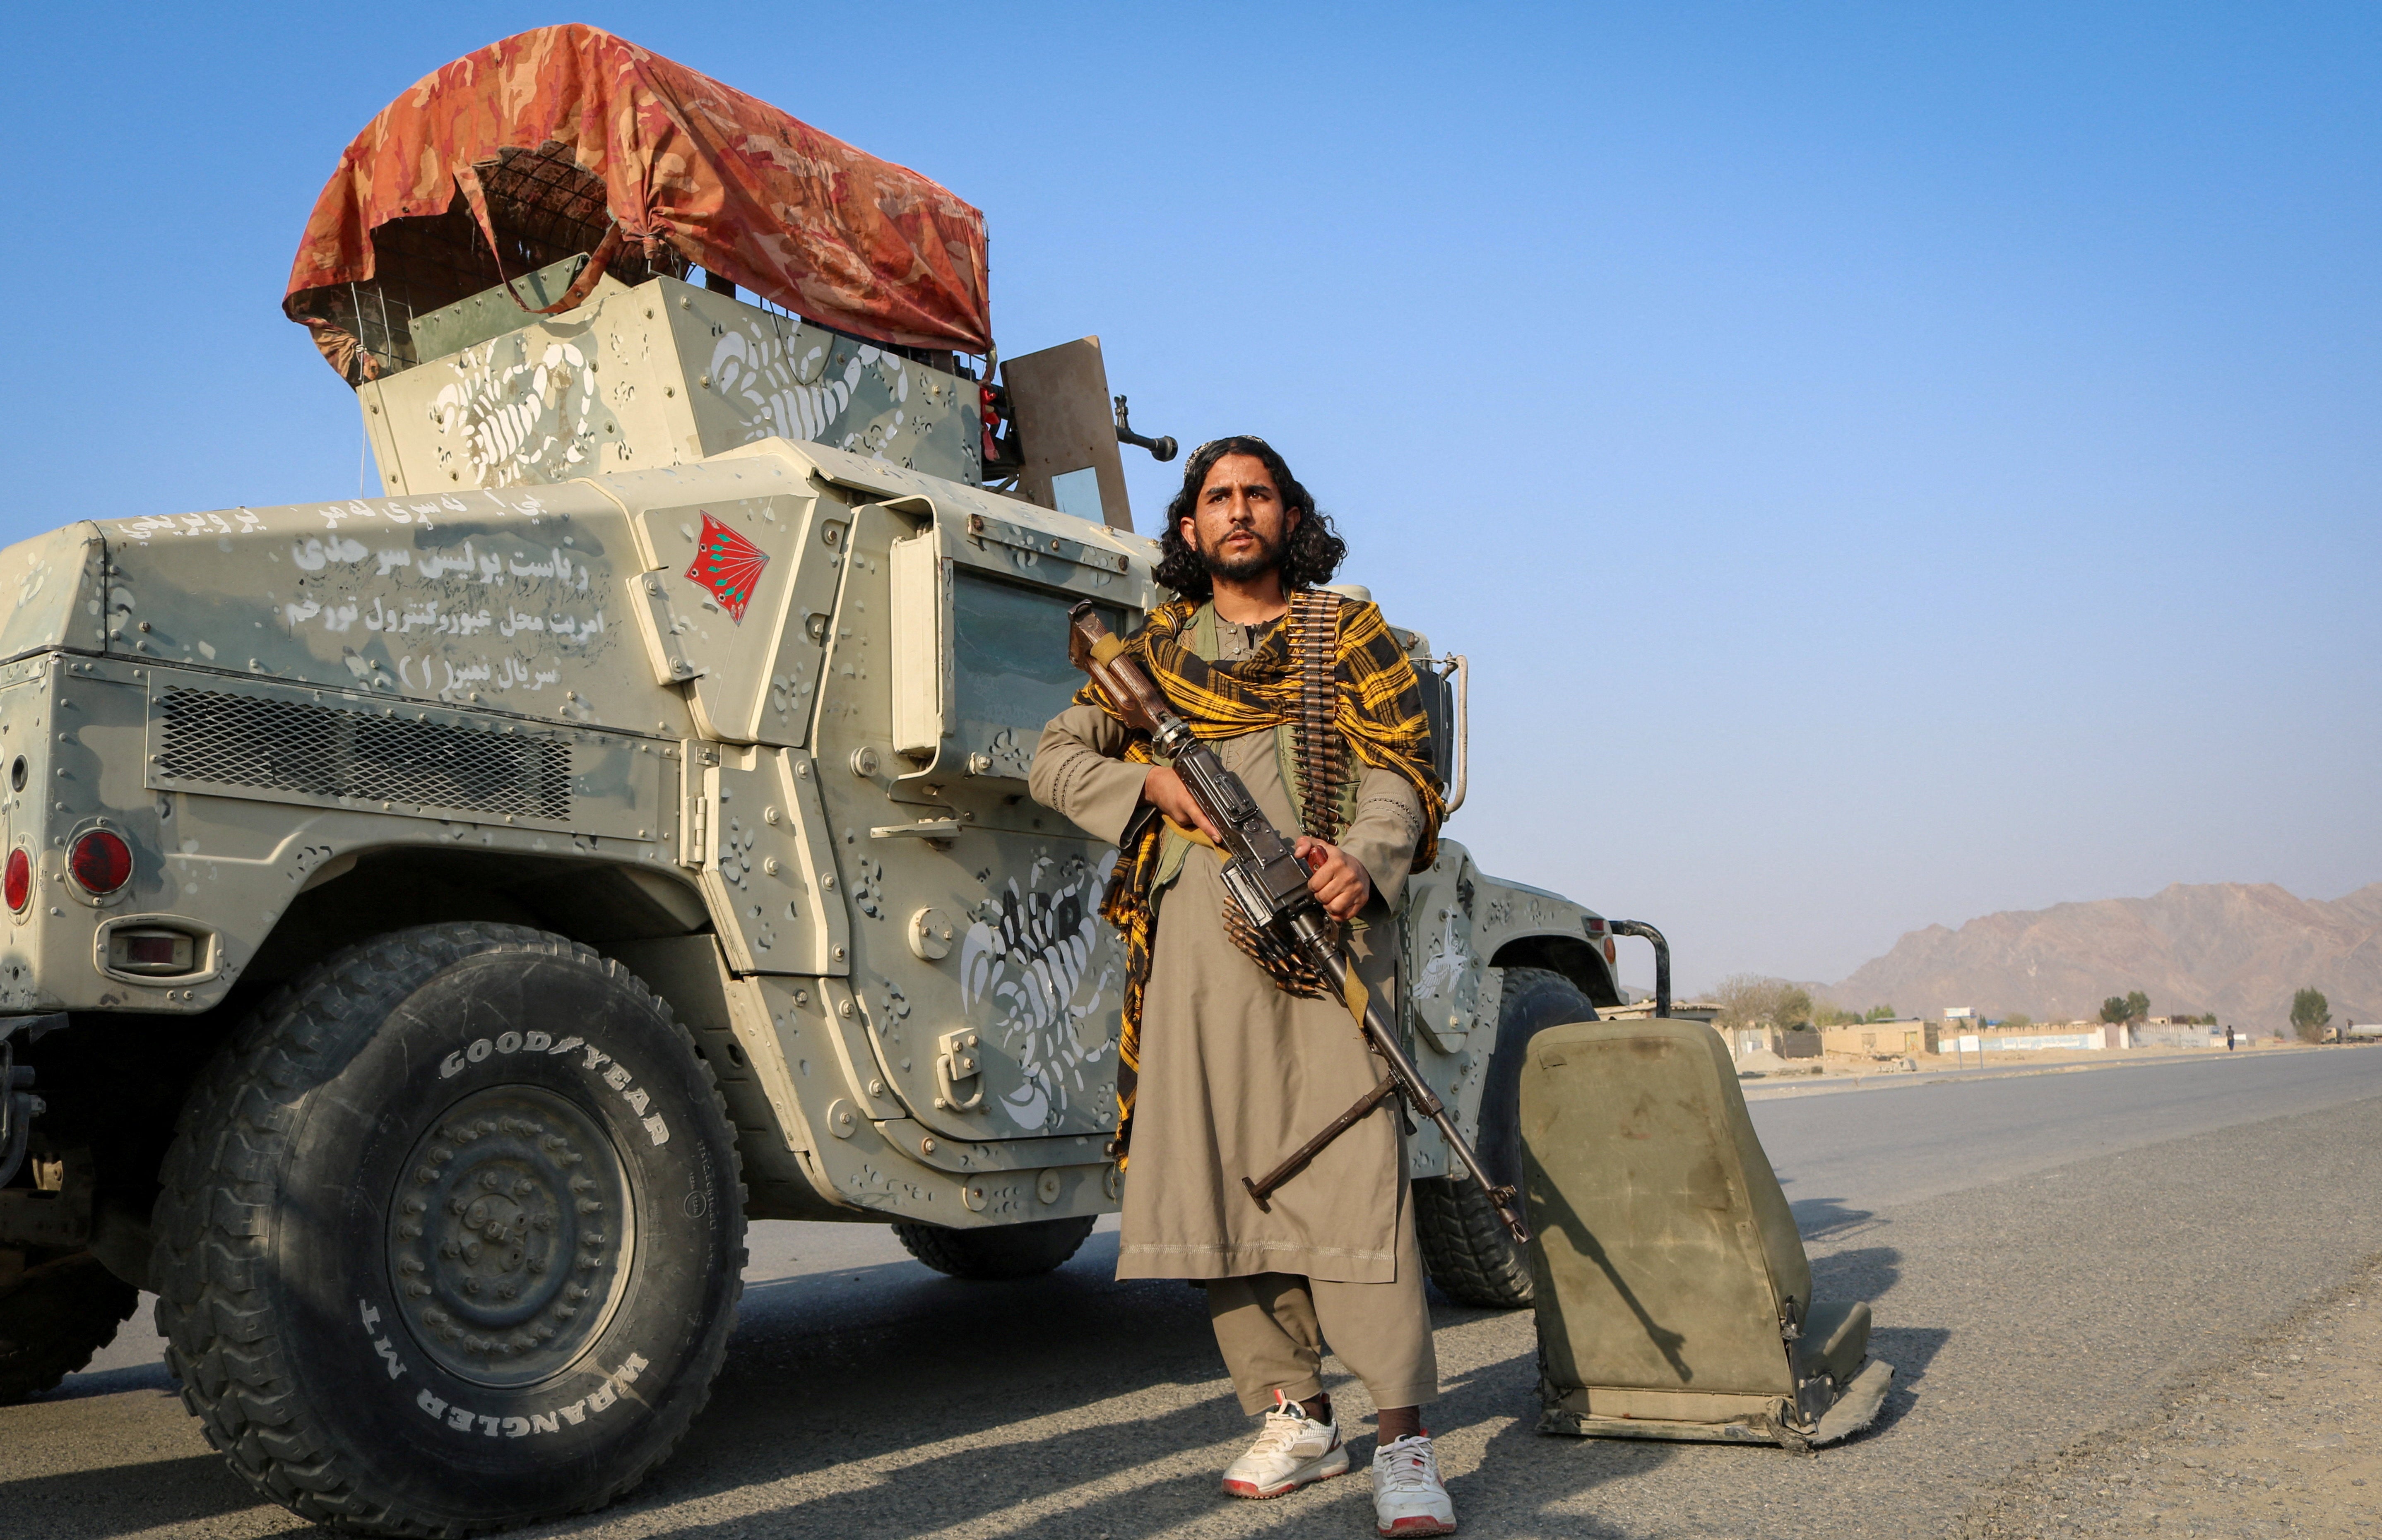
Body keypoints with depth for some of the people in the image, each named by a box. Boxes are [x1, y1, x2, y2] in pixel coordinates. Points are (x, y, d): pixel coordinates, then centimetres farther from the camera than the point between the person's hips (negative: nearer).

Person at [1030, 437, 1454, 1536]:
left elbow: (1399, 767, 2)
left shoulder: (1349, 635, 14)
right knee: (1217, 1169, 1)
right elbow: (1055, 760, 18)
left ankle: (1403, 1437, -12)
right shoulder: (1152, 649, 21)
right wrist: (1153, 782, -2)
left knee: (1350, 1166, -14)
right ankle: (1294, 1417, 12)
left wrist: (1366, 860, -19)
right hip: (1191, 930, 3)